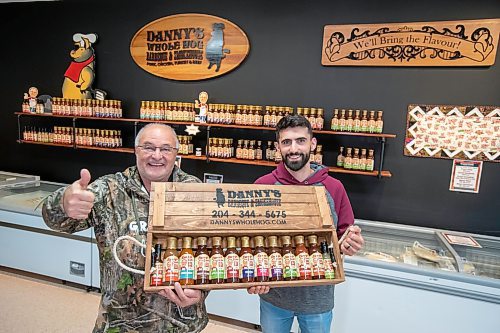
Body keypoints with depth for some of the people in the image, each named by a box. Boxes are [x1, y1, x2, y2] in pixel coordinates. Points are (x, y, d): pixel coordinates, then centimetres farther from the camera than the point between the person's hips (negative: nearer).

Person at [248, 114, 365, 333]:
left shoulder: (334, 188, -8)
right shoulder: (263, 186, -11)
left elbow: (344, 236, 2)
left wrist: (349, 245, -20)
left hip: (318, 298, 1)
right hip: (272, 293, 0)